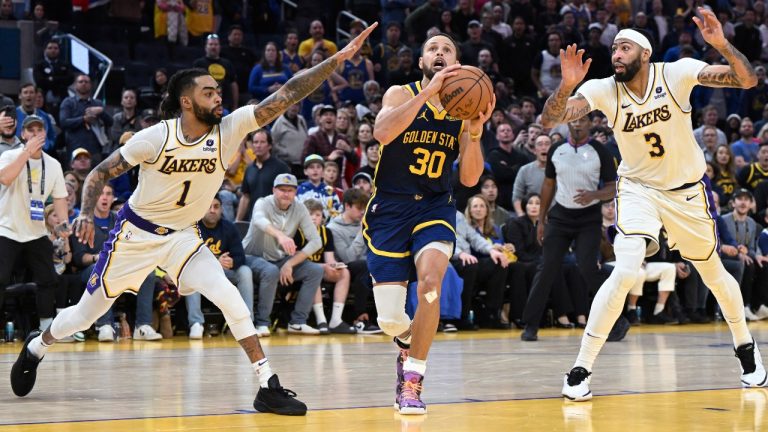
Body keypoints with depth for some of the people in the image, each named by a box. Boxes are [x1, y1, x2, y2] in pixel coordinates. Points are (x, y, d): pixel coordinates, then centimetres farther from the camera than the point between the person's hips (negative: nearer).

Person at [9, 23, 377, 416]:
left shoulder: (229, 130, -15)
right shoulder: (155, 137, -21)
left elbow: (286, 96, -23)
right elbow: (100, 173, -9)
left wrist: (338, 58, -31)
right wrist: (86, 214, -26)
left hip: (182, 236, 2)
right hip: (136, 232, -2)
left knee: (230, 299, -19)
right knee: (88, 313, 10)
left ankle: (268, 387, -14)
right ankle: (35, 348, 39)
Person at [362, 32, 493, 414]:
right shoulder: (401, 95, -5)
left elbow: (469, 179, -1)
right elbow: (382, 133, -27)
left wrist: (475, 131, -16)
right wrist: (428, 91, -32)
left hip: (434, 208, 2)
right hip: (390, 209, -1)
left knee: (429, 281, -29)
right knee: (389, 320, -5)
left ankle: (412, 382, -16)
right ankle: (409, 344, 35)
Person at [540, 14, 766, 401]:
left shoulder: (678, 73, -19)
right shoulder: (603, 91, -16)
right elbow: (549, 120, -25)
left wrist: (722, 44, -43)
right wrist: (567, 85, -44)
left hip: (687, 188, 1)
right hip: (638, 188, -1)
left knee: (712, 272, 15)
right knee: (626, 271, -22)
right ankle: (580, 371, -17)